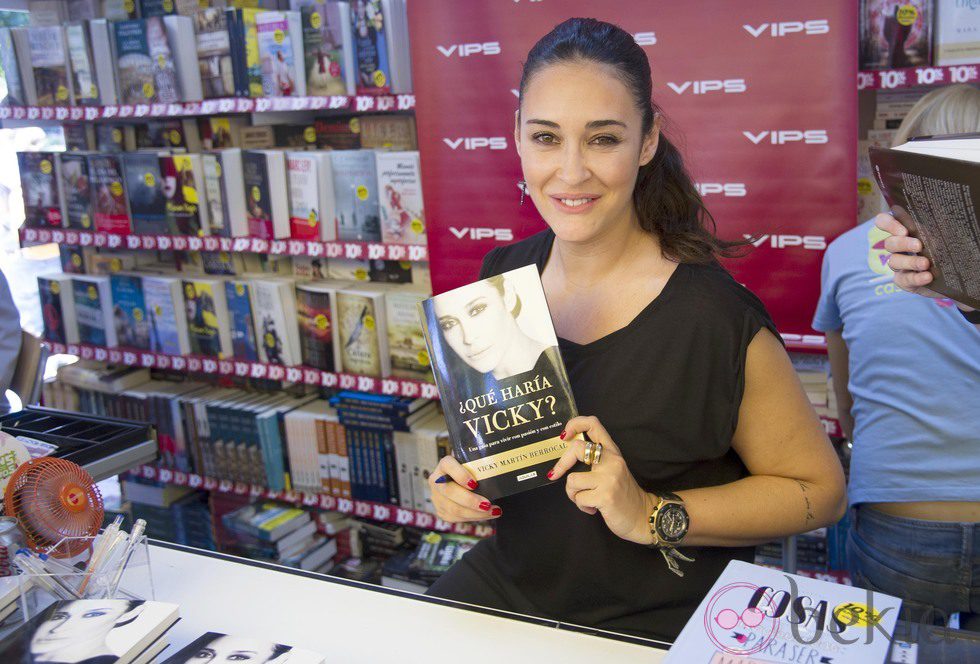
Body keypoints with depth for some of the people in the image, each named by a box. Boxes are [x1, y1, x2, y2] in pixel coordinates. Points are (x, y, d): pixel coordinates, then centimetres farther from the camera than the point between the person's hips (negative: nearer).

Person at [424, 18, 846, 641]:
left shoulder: (715, 319, -20)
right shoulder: (503, 276, -2)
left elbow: (820, 490, -8)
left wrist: (654, 515, -19)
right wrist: (460, 476, -5)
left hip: (656, 624, -4)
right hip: (507, 583, 5)